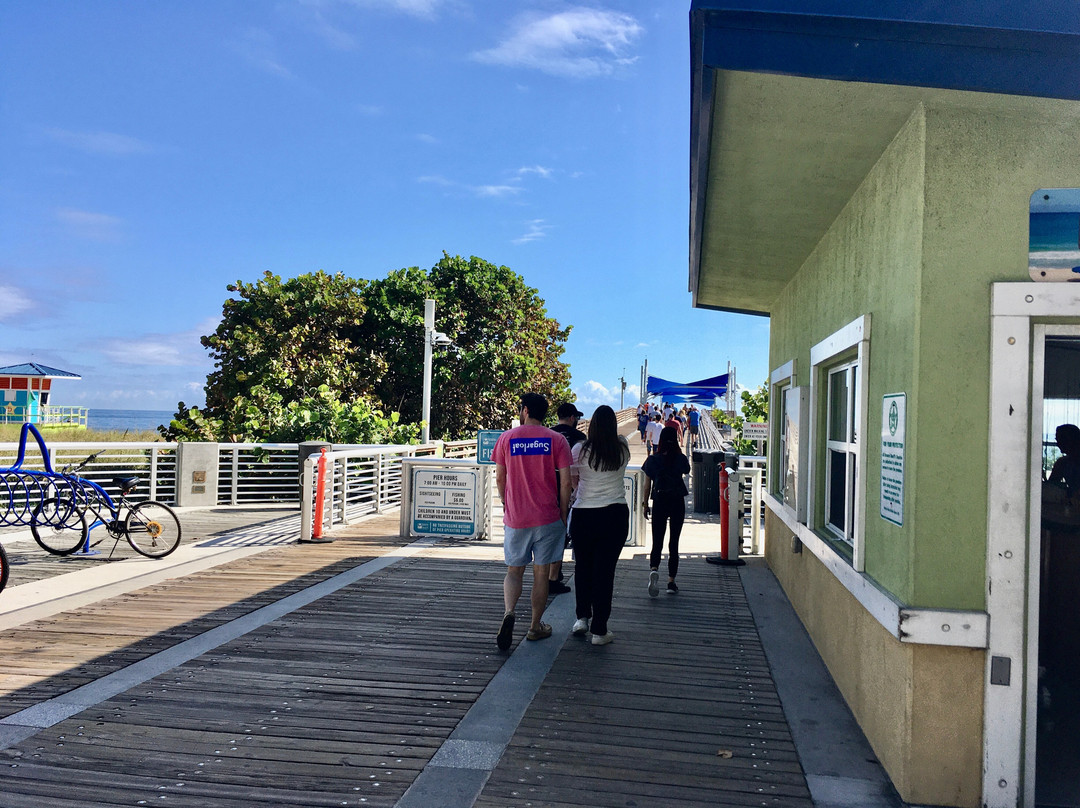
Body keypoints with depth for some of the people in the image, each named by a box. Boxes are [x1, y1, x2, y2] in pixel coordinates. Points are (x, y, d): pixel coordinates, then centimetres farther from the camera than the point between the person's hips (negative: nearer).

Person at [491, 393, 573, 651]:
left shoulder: (506, 438, 0)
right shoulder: (557, 440, -2)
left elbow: (499, 478, 4)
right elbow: (565, 481, -5)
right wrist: (564, 513, 5)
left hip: (515, 517, 1)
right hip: (548, 517, 0)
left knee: (514, 571, 12)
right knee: (541, 573, 11)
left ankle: (509, 612, -13)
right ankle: (536, 627, 19)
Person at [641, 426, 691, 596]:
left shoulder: (653, 459, -4)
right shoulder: (681, 458, -6)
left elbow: (647, 486, 0)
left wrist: (646, 505, 10)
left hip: (659, 502, 0)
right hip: (677, 503, 0)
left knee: (657, 542, 4)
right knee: (674, 543, 9)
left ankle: (654, 569, -24)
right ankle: (671, 582, 12)